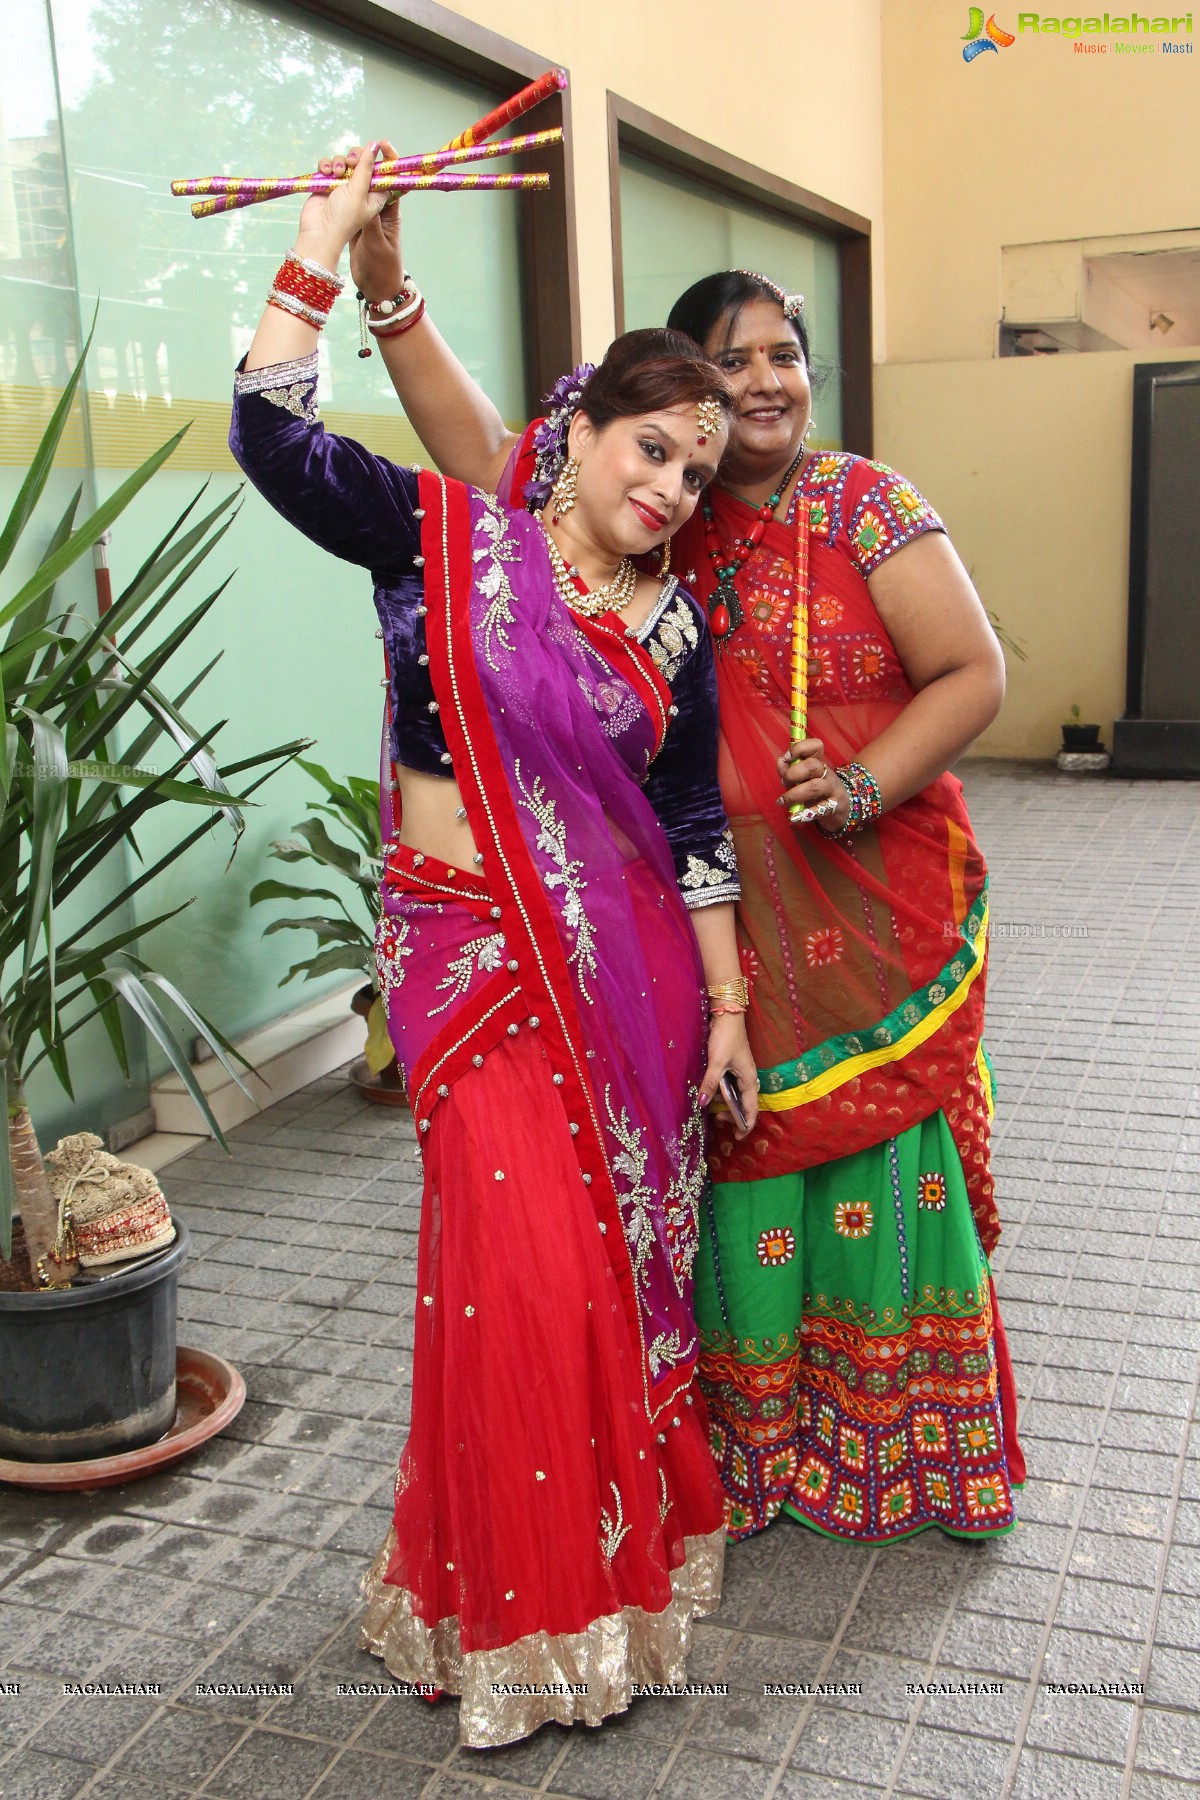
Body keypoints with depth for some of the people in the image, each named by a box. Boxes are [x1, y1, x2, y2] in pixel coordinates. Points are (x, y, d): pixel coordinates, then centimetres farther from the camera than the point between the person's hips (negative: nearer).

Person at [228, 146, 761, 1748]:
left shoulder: (673, 628, 6)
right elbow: (272, 433, -11)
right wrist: (331, 238, -12)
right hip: (470, 954, -3)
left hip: (628, 963, 3)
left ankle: (636, 1534, 36)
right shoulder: (442, 537, -1)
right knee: (526, 1266, -5)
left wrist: (728, 1008, 8)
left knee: (629, 1249, 10)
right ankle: (523, 1603, 19)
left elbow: (695, 829, 9)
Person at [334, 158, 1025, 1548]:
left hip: (874, 912, -1)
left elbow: (973, 672, -3)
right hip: (710, 920, 2)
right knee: (734, 1177, 9)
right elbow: (478, 447, -3)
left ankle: (919, 1459, 28)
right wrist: (385, 282, -11)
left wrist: (864, 785, -18)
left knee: (879, 1167, 6)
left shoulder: (864, 506, -2)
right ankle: (748, 1458, 28)